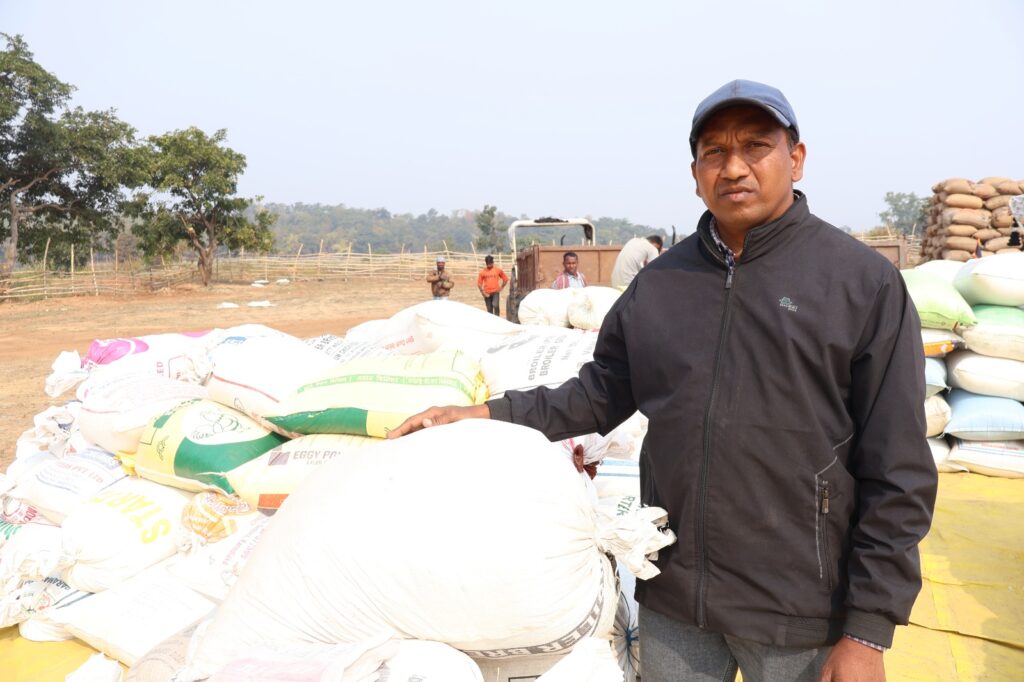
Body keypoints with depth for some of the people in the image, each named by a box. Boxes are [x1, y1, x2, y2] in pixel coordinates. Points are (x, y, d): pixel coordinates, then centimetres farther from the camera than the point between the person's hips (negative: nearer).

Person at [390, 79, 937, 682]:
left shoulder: (864, 281, -9)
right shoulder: (660, 282, 4)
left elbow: (897, 474, -9)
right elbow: (602, 392, 9)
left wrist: (868, 631, -10)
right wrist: (493, 416, -4)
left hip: (799, 609, -3)